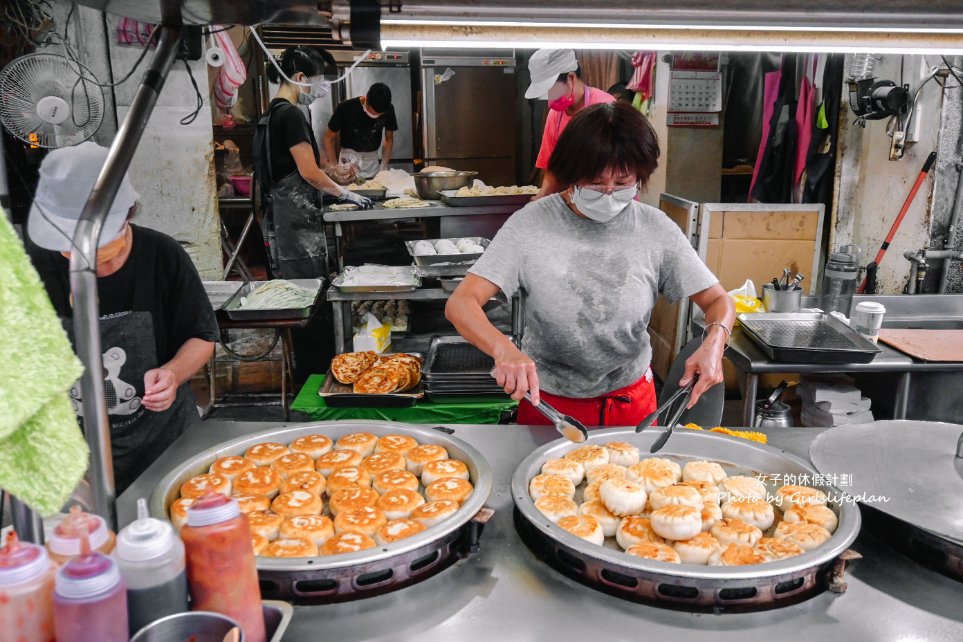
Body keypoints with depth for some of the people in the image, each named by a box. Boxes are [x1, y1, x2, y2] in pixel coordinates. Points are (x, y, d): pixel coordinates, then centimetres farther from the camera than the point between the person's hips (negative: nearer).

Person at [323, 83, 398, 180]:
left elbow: (389, 139, 4)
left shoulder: (388, 110, -11)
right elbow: (329, 138, -8)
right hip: (348, 159, -2)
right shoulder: (346, 108, -19)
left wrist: (384, 167, -5)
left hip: (372, 161, 2)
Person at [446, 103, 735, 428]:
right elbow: (460, 304, -22)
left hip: (631, 403, 2)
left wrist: (714, 340, -25)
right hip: (546, 402, -1)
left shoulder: (655, 229, -11)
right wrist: (504, 349, -42)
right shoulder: (530, 225, -16)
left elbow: (719, 302, -2)